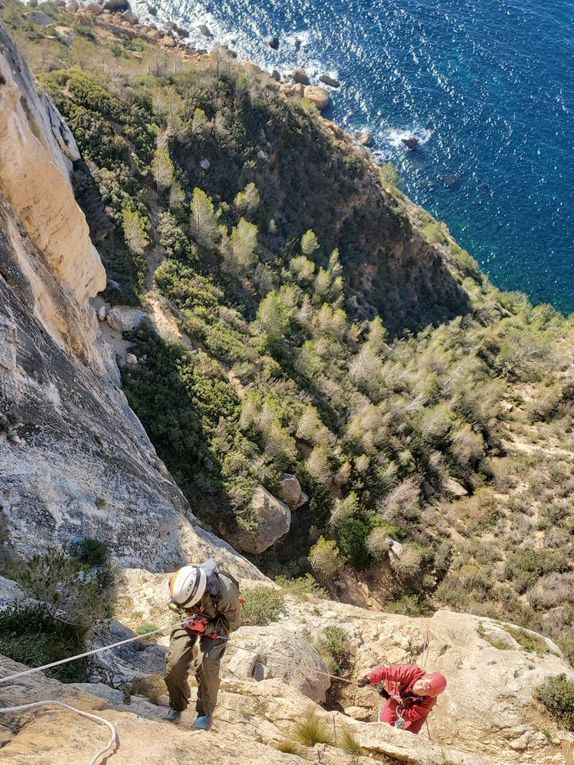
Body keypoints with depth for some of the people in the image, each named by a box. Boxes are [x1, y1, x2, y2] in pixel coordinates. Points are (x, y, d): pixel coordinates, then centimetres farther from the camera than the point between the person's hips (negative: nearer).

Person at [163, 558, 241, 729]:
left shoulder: (226, 593, -40)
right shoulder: (181, 583, -29)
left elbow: (233, 622, -20)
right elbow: (177, 604, -1)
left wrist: (206, 628, -31)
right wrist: (186, 615, -16)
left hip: (215, 626, -3)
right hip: (192, 620, 3)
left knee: (207, 665, -21)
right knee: (174, 663, -8)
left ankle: (205, 713, 1)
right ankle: (176, 706, 17)